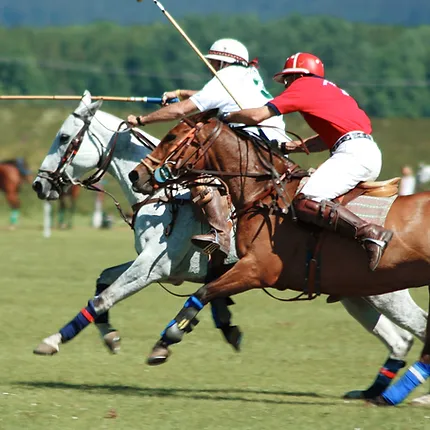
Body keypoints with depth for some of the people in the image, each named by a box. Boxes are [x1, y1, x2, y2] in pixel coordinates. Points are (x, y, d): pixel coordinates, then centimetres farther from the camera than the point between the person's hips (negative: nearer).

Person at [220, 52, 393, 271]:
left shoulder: (303, 85, 5)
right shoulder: (328, 90, 30)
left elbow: (257, 115, -1)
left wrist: (227, 117, 16)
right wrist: (288, 146, 30)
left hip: (353, 152, -9)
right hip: (370, 153, 9)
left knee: (305, 203, -22)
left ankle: (369, 232, -33)